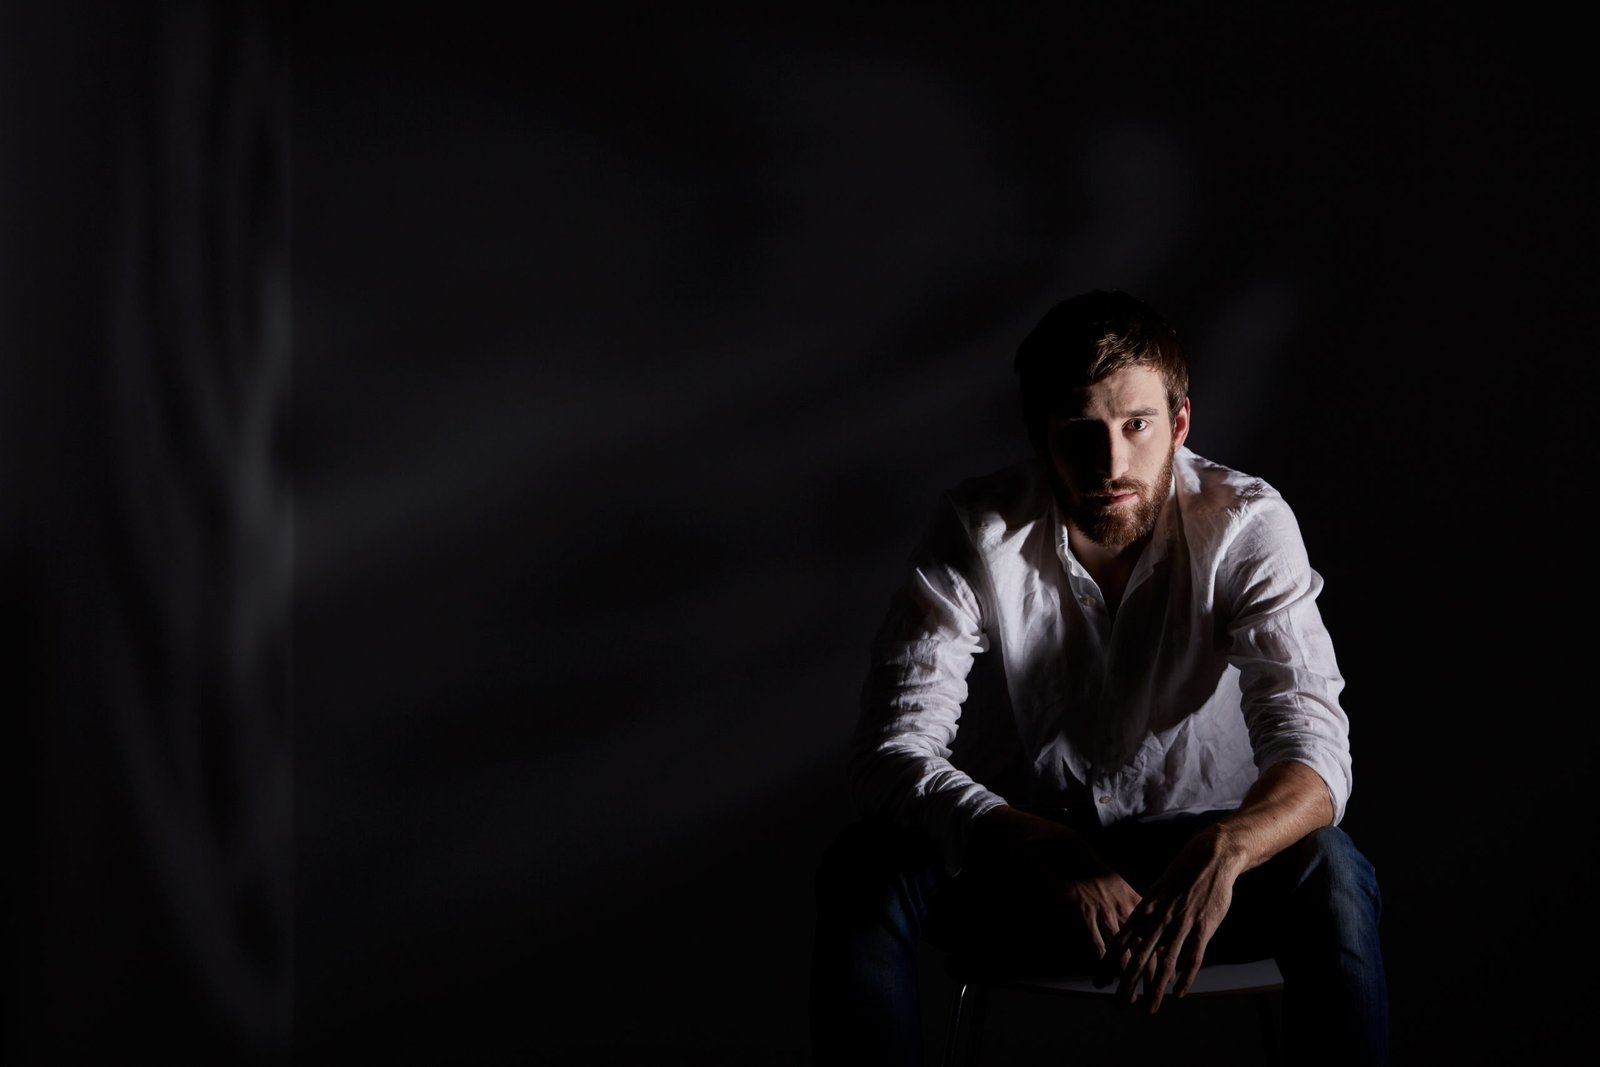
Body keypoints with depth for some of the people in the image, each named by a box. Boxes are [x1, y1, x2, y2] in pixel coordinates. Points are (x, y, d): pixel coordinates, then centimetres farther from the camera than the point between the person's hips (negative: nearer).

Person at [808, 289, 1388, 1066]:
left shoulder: (1247, 526, -15)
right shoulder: (976, 534, -16)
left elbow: (1312, 748, -25)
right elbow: (891, 754, -24)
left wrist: (1224, 850, -49)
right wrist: (1056, 857, -42)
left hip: (1191, 848, 0)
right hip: (1022, 850, 0)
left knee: (1329, 875, -32)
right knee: (861, 872, -29)